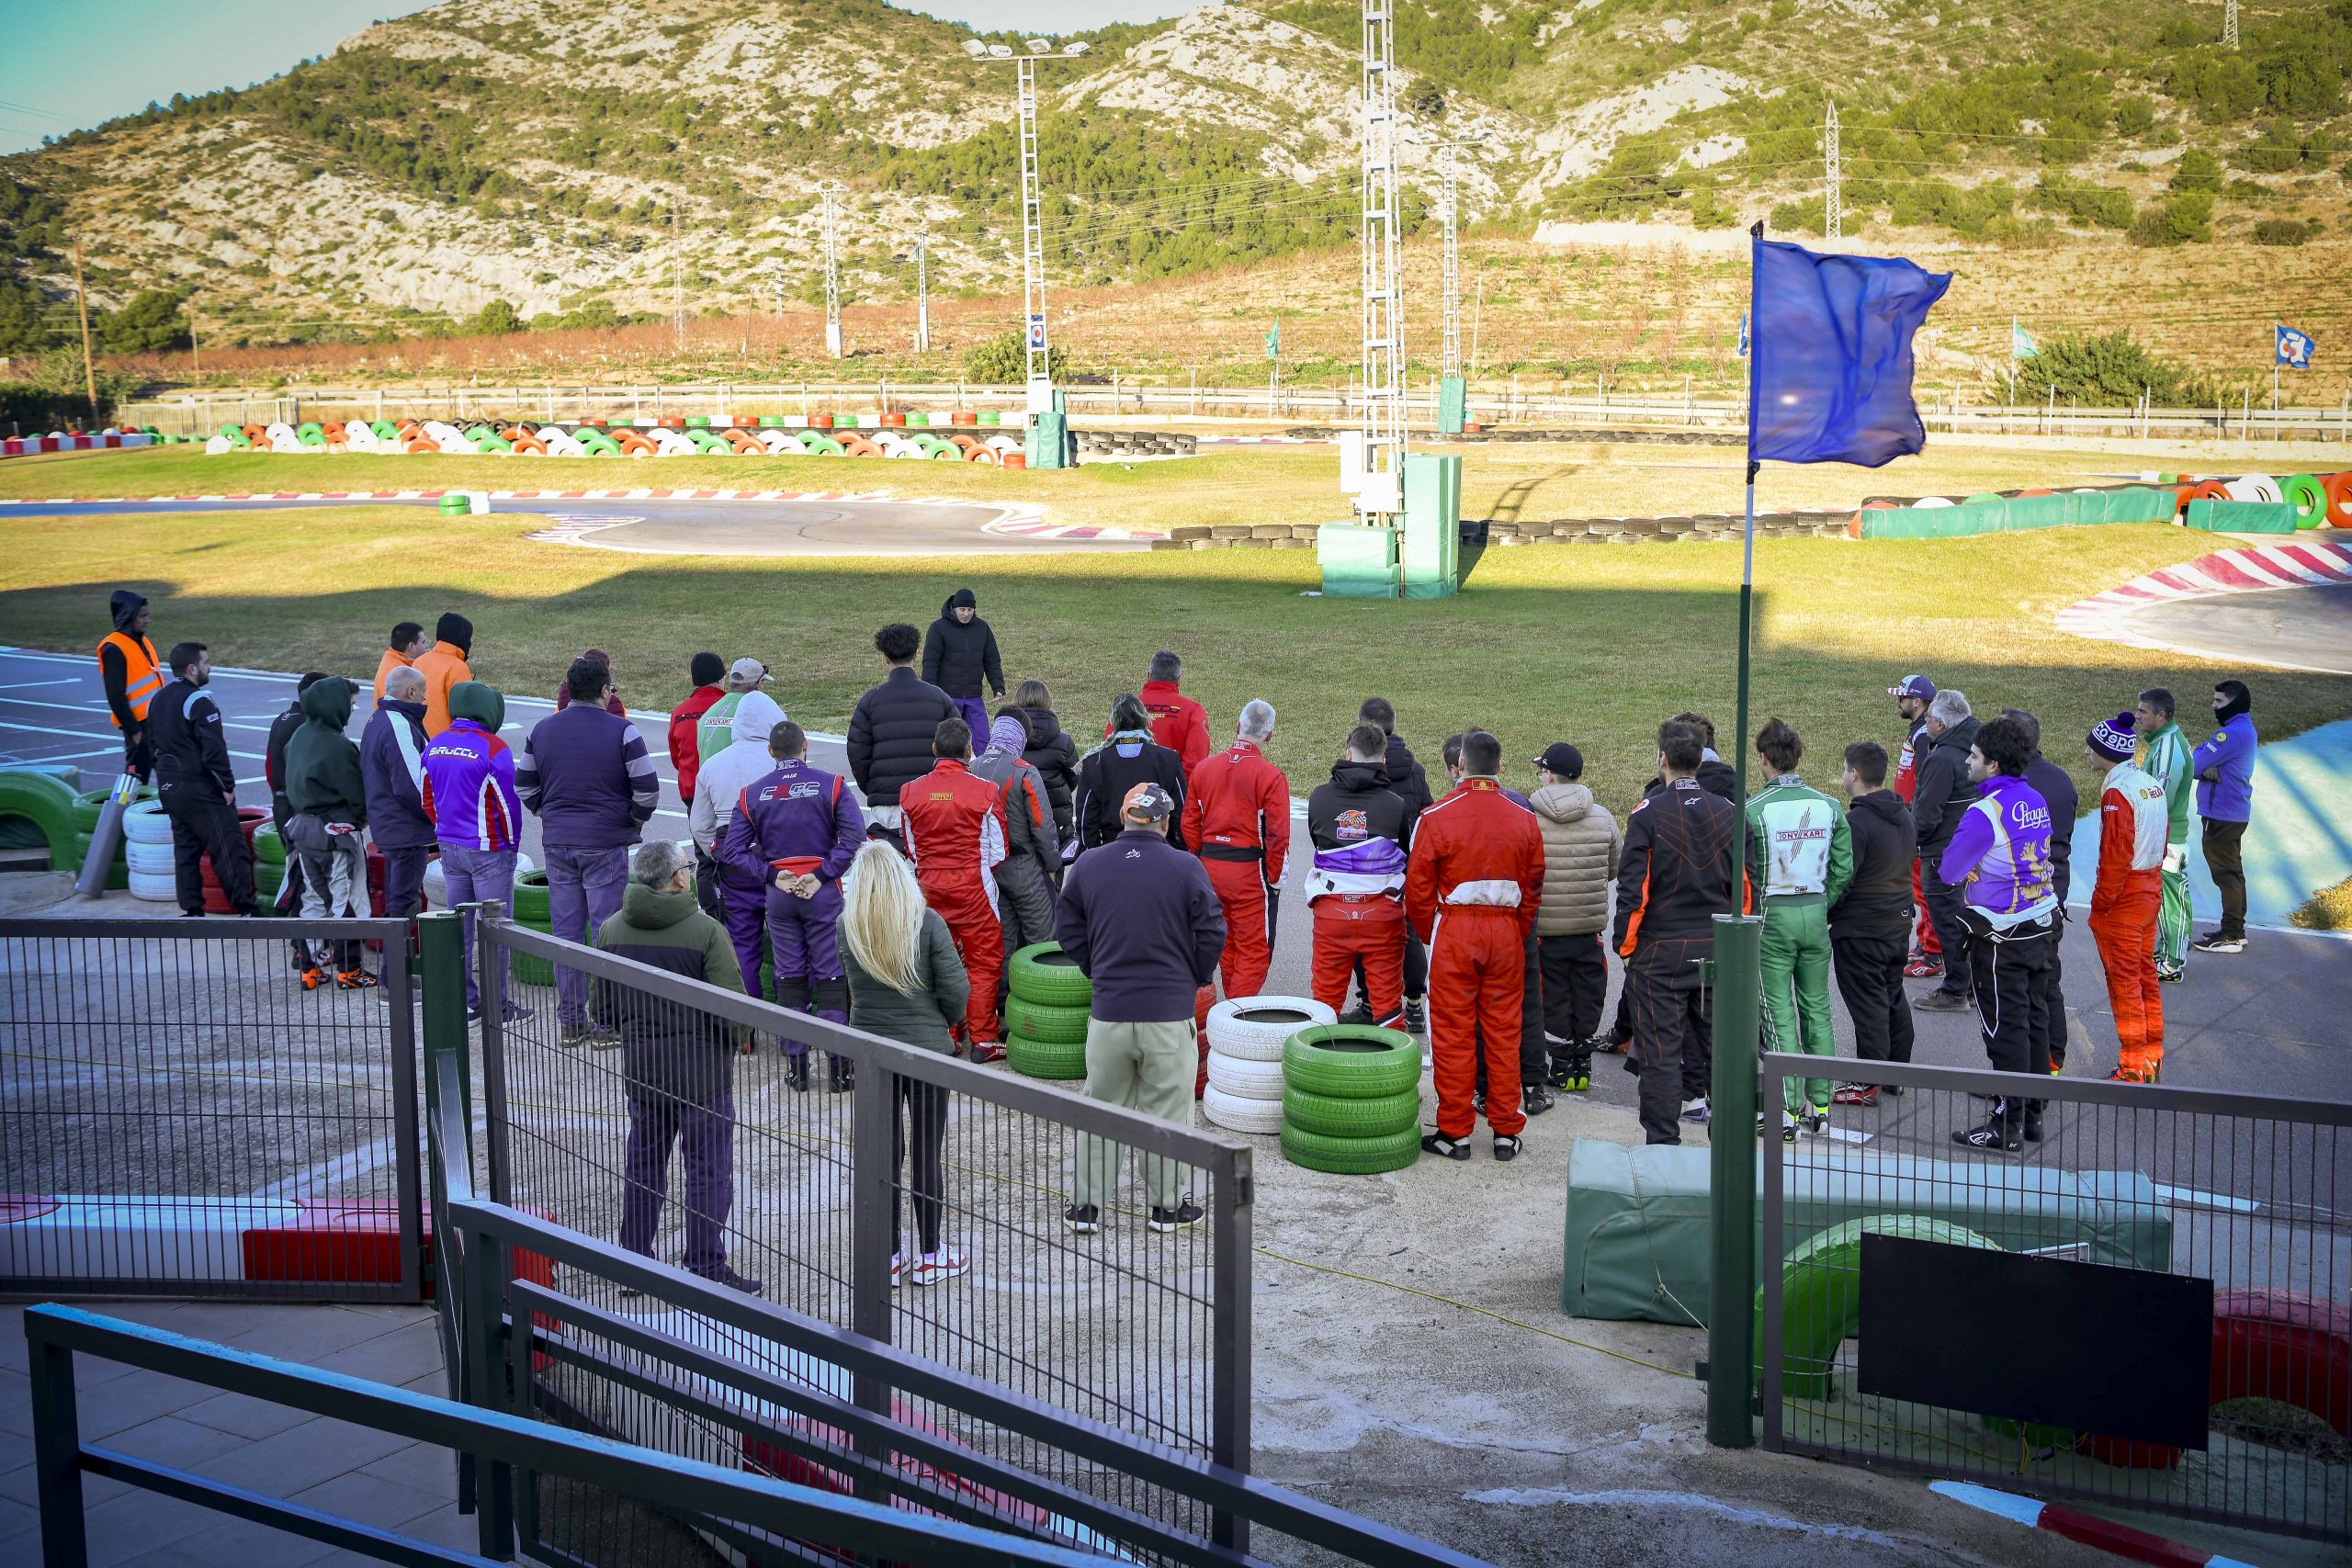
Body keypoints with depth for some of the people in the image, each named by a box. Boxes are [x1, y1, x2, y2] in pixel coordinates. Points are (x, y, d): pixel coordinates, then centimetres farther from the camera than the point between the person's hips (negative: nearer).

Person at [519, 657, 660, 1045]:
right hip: (605, 843, -4)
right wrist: (635, 821, 6)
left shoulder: (543, 729, 5)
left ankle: (570, 1022, 15)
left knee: (566, 931, 10)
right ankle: (606, 1024, 4)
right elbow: (648, 788, -12)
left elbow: (524, 785, 10)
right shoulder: (621, 731, -9)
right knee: (607, 931, 2)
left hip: (556, 843, 4)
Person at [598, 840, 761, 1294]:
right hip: (702, 1069, -5)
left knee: (643, 1164, 17)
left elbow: (603, 1008, 6)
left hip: (640, 1068, 5)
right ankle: (707, 1269, 7)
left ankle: (633, 1260, 24)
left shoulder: (611, 930, 0)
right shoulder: (705, 931, -16)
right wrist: (732, 1041, 4)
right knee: (708, 1170, 4)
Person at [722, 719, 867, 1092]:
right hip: (824, 893, -2)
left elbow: (732, 851, -2)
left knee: (789, 977, 10)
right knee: (831, 977, 3)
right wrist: (821, 874, -13)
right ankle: (838, 1067, 2)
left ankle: (796, 1064, 11)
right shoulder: (831, 785, -5)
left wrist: (773, 876, -6)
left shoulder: (751, 793, 2)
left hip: (778, 895, 2)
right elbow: (855, 837, -15)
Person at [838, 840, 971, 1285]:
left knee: (884, 1151, 11)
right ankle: (930, 1256, 13)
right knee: (929, 1149, 7)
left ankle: (889, 1255, 17)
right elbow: (956, 988, -11)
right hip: (926, 1047, -2)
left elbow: (850, 980, 8)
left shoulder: (846, 927, -5)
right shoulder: (927, 922, -13)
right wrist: (948, 1020, 7)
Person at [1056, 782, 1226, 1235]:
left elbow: (1067, 928, 7)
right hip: (1170, 1014, -2)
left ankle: (1086, 1204, 17)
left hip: (1108, 1011, 2)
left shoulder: (1088, 864, 0)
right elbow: (1212, 933, -5)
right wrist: (1195, 979, 12)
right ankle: (1168, 1204, 18)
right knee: (1167, 1111, 10)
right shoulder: (1186, 868, -8)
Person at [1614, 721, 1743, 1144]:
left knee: (1660, 1048, 0)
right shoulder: (1728, 813, 2)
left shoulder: (1648, 814, -11)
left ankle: (1663, 1142, 2)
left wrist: (1625, 945, -2)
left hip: (1661, 949, -4)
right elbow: (1744, 886, 6)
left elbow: (1632, 887, -12)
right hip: (1716, 947, 4)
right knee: (1717, 1042, 15)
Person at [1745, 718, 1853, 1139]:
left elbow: (1744, 872, -11)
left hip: (1772, 915, -4)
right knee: (1817, 1010, 12)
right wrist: (1821, 907, 14)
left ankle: (1787, 1110, 0)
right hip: (1815, 914, 4)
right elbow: (1844, 868, 2)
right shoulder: (1828, 806, 1)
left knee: (1780, 1013, 1)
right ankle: (1820, 1108, 17)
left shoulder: (1754, 808, -12)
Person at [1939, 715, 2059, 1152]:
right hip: (2040, 925, 8)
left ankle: (2006, 1127, 5)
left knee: (2005, 1030, -1)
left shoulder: (1985, 811, -20)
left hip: (2000, 937, -8)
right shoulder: (2036, 801, 5)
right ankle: (2031, 1114, 26)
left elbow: (1949, 872, -14)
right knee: (2030, 1024, 16)